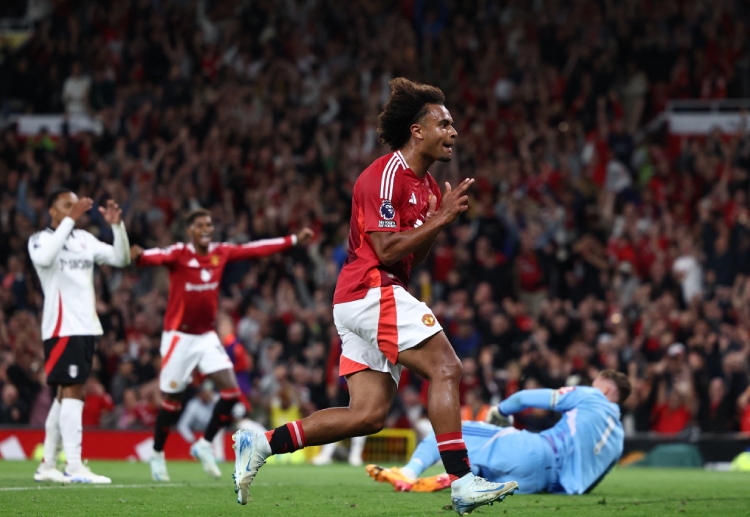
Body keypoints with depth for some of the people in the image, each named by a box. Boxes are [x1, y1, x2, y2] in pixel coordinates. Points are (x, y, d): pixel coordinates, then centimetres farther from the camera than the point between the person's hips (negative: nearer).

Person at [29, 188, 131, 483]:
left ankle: (47, 465, 18)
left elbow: (121, 259, 10)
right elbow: (44, 257, -27)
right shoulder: (40, 240, -4)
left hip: (87, 326, 8)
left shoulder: (85, 239, 15)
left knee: (66, 394, 11)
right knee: (74, 392, -15)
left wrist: (117, 225, -5)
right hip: (62, 327, -8)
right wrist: (70, 220, -28)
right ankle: (74, 467, -18)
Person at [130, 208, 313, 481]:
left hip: (207, 336, 5)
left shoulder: (221, 252, 1)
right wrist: (140, 256, -60)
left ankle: (204, 445, 12)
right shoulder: (179, 254, -16)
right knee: (172, 402, 1)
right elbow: (158, 256, -37)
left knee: (231, 391, -6)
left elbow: (256, 249, 9)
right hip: (179, 336, -5)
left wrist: (294, 240, 10)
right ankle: (157, 455, 22)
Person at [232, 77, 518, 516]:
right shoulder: (386, 176, -12)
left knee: (368, 415, 2)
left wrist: (440, 217, 5)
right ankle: (461, 481, -18)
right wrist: (440, 218, -16)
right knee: (446, 369, -15)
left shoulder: (426, 184, 19)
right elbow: (386, 249, -19)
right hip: (372, 293, -10)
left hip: (359, 304, 10)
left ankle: (262, 443, 5)